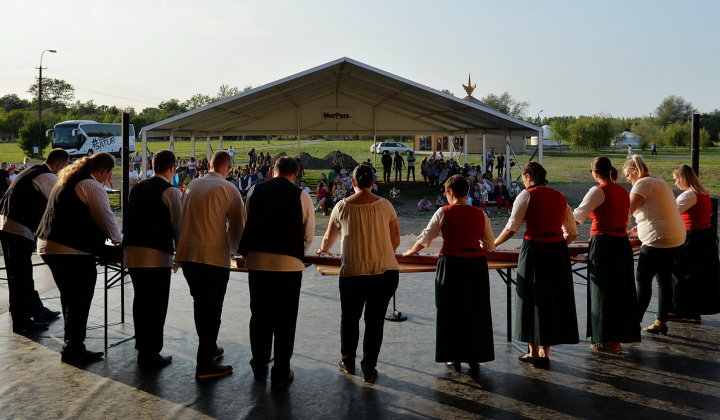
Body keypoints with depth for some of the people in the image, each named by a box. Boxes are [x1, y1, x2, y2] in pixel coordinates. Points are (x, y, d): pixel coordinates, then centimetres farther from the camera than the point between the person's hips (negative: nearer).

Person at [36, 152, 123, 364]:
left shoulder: (67, 180, 17)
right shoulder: (92, 187, -12)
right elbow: (106, 219, -9)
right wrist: (118, 239, 9)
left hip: (48, 245, 10)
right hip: (73, 250, -10)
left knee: (68, 297, 20)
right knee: (80, 301, 1)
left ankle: (72, 342, 30)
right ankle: (73, 349, 8)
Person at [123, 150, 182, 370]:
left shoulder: (137, 188, 12)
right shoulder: (171, 192, -7)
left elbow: (130, 220, 18)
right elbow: (178, 227, -6)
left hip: (131, 251, 7)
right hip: (157, 254, -7)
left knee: (141, 300, 19)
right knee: (157, 305, 3)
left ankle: (142, 347, 33)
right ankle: (151, 356, 10)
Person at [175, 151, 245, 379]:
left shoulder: (192, 185, 10)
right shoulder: (228, 189, -6)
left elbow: (184, 218, 16)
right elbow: (238, 224, -1)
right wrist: (232, 247, 17)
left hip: (187, 254, 6)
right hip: (214, 256, -6)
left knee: (200, 304, 19)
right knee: (212, 309, 2)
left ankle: (209, 348, 34)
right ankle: (205, 365, 5)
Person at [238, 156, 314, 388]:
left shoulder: (255, 191, 5)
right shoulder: (301, 196, -1)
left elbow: (247, 223, 12)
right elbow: (309, 235, 6)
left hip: (256, 261, 3)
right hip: (289, 264, -3)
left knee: (259, 315, 15)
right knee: (285, 319, 7)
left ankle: (259, 368, 28)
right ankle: (281, 373, 14)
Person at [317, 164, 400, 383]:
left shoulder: (342, 207, -4)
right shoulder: (385, 205, -3)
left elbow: (328, 238, 10)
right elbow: (395, 241, 2)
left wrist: (322, 250, 33)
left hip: (353, 273, 0)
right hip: (385, 272, 1)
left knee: (349, 318, 19)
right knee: (375, 321, 10)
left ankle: (348, 363, 34)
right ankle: (369, 370, 18)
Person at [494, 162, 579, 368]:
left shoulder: (527, 195, -4)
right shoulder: (559, 197, 12)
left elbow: (512, 227, -9)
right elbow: (572, 231, 14)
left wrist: (493, 245, 2)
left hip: (534, 249, -5)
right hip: (558, 251, 5)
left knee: (532, 298, 7)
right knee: (553, 298, 13)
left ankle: (533, 352, 14)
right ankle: (545, 352, 19)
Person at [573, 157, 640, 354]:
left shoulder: (599, 191, -11)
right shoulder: (623, 191, 11)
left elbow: (578, 215, -11)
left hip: (603, 244, -7)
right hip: (623, 242, 7)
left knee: (604, 292, 2)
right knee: (621, 290, 13)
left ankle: (608, 341, 8)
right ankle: (619, 337, 23)